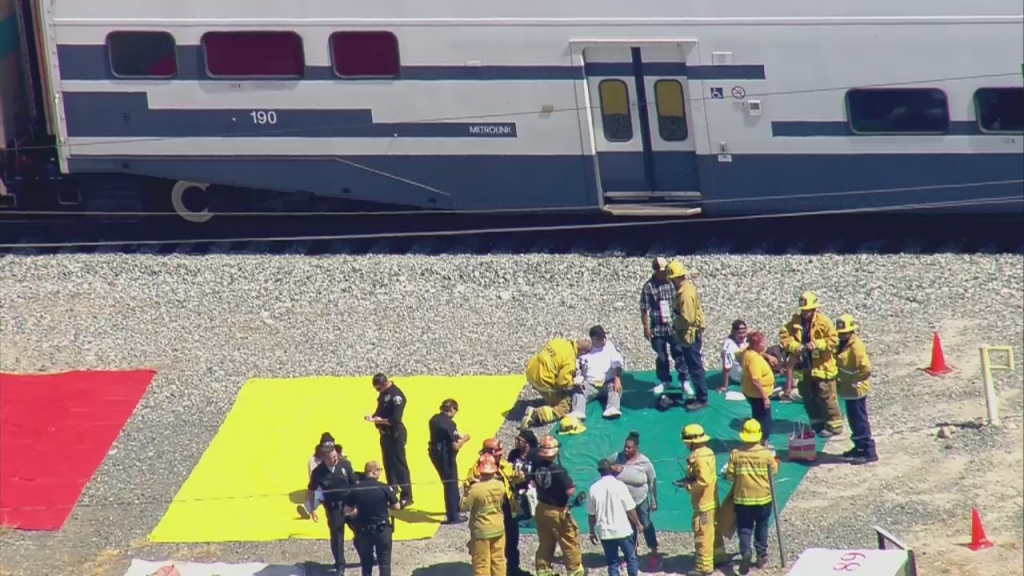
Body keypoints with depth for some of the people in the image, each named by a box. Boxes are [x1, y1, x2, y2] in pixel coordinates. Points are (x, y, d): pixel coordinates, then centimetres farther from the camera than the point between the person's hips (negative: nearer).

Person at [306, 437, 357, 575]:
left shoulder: (345, 465, -11)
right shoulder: (318, 472, -14)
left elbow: (355, 484, -1)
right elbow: (311, 491, -1)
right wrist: (312, 509, -1)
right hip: (333, 508, -2)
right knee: (336, 535, 4)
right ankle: (340, 565, 17)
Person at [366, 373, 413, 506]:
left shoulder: (396, 395, -19)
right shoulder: (383, 393, 8)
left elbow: (395, 419, -25)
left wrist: (379, 420, -22)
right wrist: (374, 417, -3)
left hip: (396, 434, -9)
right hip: (385, 434, 9)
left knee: (399, 464, -6)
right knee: (388, 464, 13)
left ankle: (407, 496, -2)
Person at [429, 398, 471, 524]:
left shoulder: (434, 419, 3)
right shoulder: (449, 423, -22)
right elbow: (455, 446, -23)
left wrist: (457, 436, 15)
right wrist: (464, 439, -4)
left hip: (435, 453, 8)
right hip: (446, 456, -8)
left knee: (448, 482, 25)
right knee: (451, 484, 4)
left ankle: (454, 508, 41)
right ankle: (453, 516, 10)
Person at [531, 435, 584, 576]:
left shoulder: (537, 467, -6)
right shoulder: (558, 471, -26)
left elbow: (534, 483, 12)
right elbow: (570, 491, -26)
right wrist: (573, 485, -6)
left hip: (541, 509, 7)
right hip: (558, 511, -7)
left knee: (545, 544, 17)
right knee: (570, 544, 8)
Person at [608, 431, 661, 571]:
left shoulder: (645, 462, -16)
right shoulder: (617, 457, -12)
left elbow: (652, 481, -7)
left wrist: (654, 501, -4)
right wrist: (612, 468, -20)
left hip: (641, 501, -3)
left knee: (646, 526, 2)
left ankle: (655, 556, 12)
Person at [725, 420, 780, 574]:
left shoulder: (736, 454, -9)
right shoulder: (766, 453, -10)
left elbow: (729, 475, -5)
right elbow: (774, 470, 2)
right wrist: (774, 461, 23)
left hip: (742, 498, 0)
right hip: (763, 497, 0)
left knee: (744, 528, 5)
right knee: (761, 526, 18)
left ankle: (745, 551, -19)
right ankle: (761, 555, 21)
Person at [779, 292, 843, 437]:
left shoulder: (823, 322, -12)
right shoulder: (795, 321, 1)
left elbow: (833, 340, -15)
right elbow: (784, 335, -3)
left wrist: (817, 344, -26)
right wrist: (796, 347, -18)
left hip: (821, 367, -6)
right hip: (804, 367, 6)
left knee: (826, 398, -3)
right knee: (808, 398, 16)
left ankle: (834, 425, 7)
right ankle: (817, 424, 31)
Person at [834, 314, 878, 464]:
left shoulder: (856, 346, -21)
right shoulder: (843, 345, 9)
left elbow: (866, 369, -28)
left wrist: (853, 381, -18)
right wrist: (841, 380, 11)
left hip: (856, 390, -10)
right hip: (849, 390, 10)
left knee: (860, 421, -6)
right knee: (854, 420, 19)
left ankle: (869, 452, -1)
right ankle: (859, 447, 32)